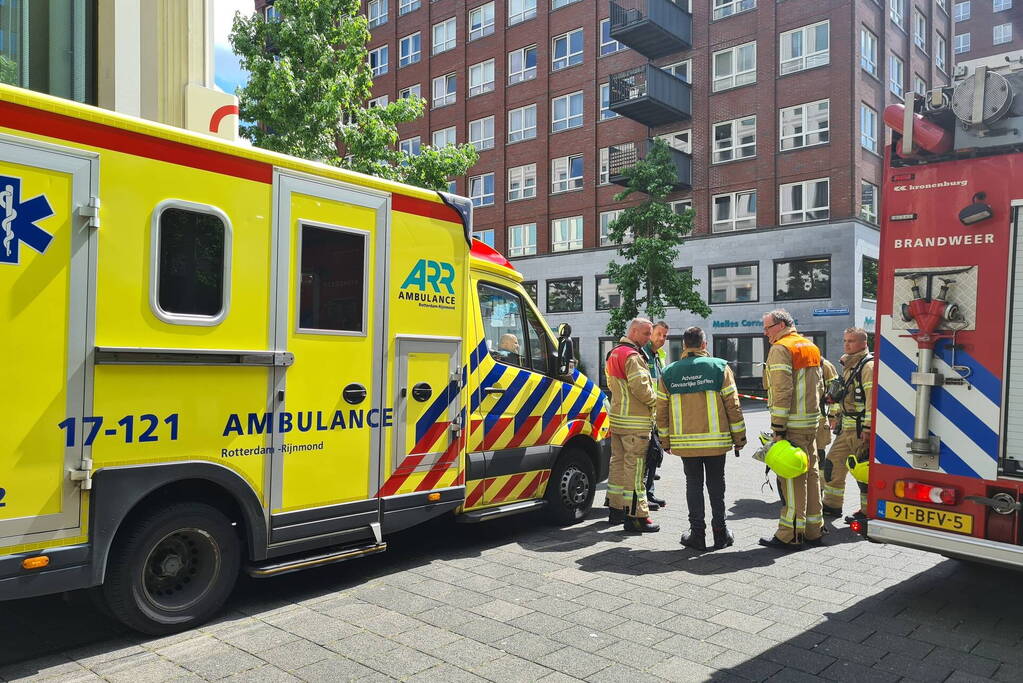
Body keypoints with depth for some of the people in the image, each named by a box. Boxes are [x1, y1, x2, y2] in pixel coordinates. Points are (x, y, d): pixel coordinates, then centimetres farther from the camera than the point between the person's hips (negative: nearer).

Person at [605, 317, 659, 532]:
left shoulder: (614, 354, 15)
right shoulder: (633, 357, -17)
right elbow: (641, 388, -23)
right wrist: (656, 401, -7)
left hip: (617, 417, 10)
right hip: (635, 422, -10)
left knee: (618, 463, 16)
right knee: (634, 468, -7)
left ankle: (615, 509, 25)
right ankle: (636, 516, -4)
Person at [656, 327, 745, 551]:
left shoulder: (668, 373, 3)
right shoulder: (720, 368, -2)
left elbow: (661, 411, 6)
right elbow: (733, 406, -2)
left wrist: (665, 440, 15)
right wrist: (739, 437, 6)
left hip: (685, 441, 1)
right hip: (716, 440, -1)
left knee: (693, 484, 10)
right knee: (716, 484, 11)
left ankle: (697, 534, 11)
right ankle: (720, 533, 15)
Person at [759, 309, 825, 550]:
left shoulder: (781, 348, -11)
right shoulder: (811, 348, 17)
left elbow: (782, 391, -18)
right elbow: (817, 385, 19)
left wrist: (778, 428, -18)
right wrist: (812, 415, 21)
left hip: (792, 425, -9)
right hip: (812, 422, 9)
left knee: (791, 478, -4)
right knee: (811, 473, 14)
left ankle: (790, 535, 1)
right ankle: (813, 529, 23)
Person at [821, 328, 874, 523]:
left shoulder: (868, 366, -13)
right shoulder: (847, 365, 17)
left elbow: (872, 399, -20)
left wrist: (867, 429, -23)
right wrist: (837, 418, 21)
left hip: (861, 428, -10)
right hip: (846, 427, 10)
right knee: (833, 463, 13)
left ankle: (867, 511, 11)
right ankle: (832, 506, 23)